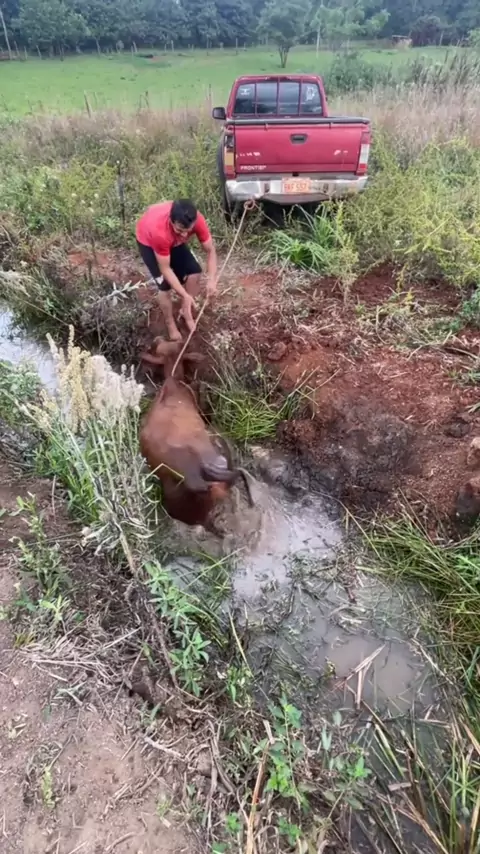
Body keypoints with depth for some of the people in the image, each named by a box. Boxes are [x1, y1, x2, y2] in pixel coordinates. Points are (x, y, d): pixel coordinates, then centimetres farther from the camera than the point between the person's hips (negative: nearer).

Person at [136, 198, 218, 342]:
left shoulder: (197, 220, -35)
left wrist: (211, 279, -36)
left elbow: (210, 250, -22)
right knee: (165, 285, -14)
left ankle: (186, 312, 18)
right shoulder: (160, 231, -45)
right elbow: (165, 269, -35)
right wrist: (185, 295, -37)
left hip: (174, 240, 5)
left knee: (195, 273, -6)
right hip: (148, 240, -4)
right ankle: (170, 324, 11)